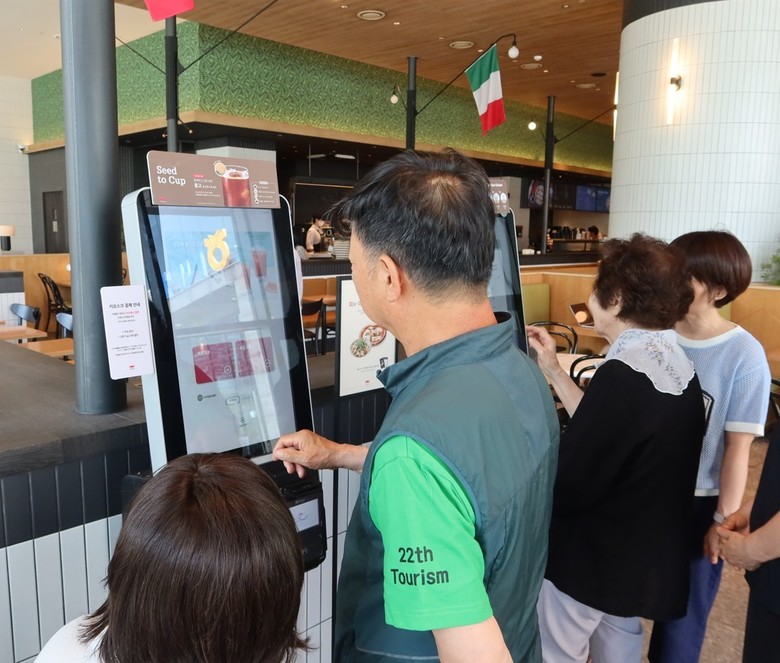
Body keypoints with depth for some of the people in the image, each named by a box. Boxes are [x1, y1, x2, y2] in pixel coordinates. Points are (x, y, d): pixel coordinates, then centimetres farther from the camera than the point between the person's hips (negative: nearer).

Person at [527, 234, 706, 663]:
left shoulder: (623, 374, -27)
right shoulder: (677, 365, 2)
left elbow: (568, 487, -26)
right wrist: (553, 371, 10)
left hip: (590, 556, -9)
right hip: (647, 555, 9)